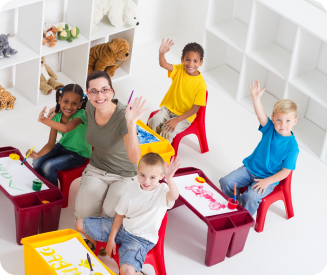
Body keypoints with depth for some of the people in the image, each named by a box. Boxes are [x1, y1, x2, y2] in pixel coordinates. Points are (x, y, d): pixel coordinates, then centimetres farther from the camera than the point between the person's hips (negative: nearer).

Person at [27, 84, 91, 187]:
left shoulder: (80, 115, -25)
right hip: (62, 147, 6)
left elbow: (66, 128, -47)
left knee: (48, 166, -21)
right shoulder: (57, 118, -8)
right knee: (37, 162, -8)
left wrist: (44, 120, -48)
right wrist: (38, 154, -23)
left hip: (79, 154, -6)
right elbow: (51, 144, -6)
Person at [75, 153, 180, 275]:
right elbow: (120, 214, 5)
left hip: (141, 239, -6)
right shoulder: (132, 189, -5)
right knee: (80, 224, 9)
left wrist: (169, 178, -65)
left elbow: (174, 196, -45)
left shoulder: (162, 191, -19)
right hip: (121, 228, 6)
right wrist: (111, 239, 4)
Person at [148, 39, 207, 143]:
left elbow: (196, 108, -16)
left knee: (167, 131, -26)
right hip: (168, 108, 4)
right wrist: (161, 52, -46)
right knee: (153, 122, -19)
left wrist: (177, 120, -22)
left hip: (185, 116, -4)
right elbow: (163, 64, -22)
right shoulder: (179, 70, -6)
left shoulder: (201, 84, -18)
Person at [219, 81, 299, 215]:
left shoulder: (292, 146, -17)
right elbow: (261, 115, -25)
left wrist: (267, 181, -24)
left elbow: (285, 171, -15)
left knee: (251, 196, -29)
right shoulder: (270, 128, -7)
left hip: (268, 178, -5)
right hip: (250, 168, 5)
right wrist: (256, 98, -43)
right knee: (225, 182, -7)